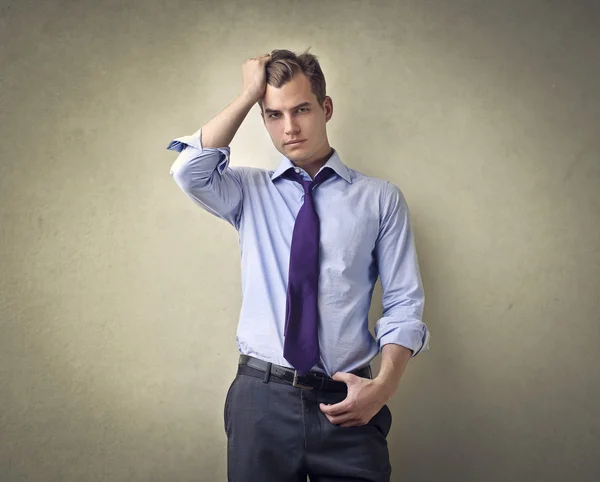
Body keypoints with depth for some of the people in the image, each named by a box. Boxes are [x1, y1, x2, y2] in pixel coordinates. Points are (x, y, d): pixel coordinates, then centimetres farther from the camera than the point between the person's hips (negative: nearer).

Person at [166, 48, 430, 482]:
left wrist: (384, 385, -14)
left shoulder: (380, 198, 2)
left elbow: (404, 304, 0)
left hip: (347, 403, 0)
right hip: (261, 397, 1)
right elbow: (190, 171, -15)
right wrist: (247, 97, -9)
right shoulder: (248, 192, 5)